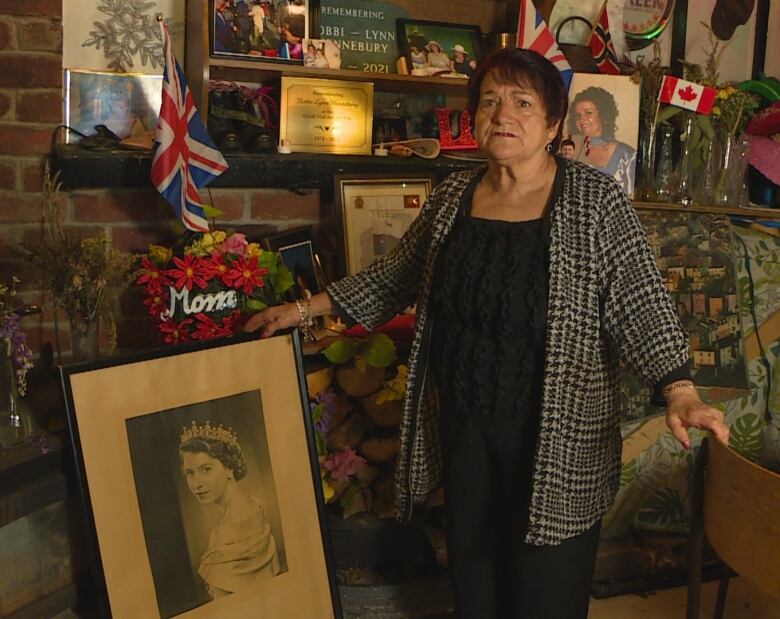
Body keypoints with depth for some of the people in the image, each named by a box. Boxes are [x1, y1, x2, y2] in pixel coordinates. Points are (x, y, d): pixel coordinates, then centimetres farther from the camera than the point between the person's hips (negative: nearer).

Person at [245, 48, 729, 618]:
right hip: (464, 427, 4)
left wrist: (679, 391, -27)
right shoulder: (452, 196, 4)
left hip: (556, 441, -4)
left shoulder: (594, 201, -10)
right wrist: (307, 309, 12)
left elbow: (639, 301, -13)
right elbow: (397, 276, 14)